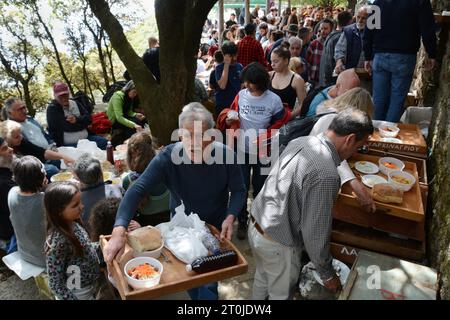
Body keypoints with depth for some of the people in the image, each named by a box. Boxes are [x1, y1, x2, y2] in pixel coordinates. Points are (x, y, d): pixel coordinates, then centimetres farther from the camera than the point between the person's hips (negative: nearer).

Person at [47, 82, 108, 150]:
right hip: (68, 144, -6)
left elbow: (89, 118, 6)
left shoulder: (75, 103, 15)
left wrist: (77, 120, -14)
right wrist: (82, 122, -5)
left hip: (85, 137, 6)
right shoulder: (52, 108, -2)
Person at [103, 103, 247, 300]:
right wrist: (118, 232, -44)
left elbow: (238, 191, -11)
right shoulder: (167, 157, -26)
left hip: (215, 227, 0)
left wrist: (230, 217, -30)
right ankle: (194, 295, 54)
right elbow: (137, 190, -32)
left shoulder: (226, 155, -23)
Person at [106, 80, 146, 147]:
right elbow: (119, 118, -34)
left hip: (123, 118, 8)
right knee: (136, 121, -27)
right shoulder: (118, 96, -25)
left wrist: (136, 115, -22)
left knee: (141, 119, -13)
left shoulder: (131, 97, -1)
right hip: (113, 122, -8)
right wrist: (134, 125, -43)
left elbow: (129, 112, 0)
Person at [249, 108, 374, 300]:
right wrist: (327, 274, -6)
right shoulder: (326, 175, -30)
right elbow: (315, 232, -23)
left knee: (263, 276, 31)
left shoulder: (299, 141, -5)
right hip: (277, 244, -7)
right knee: (281, 294, 20)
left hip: (256, 226, 8)